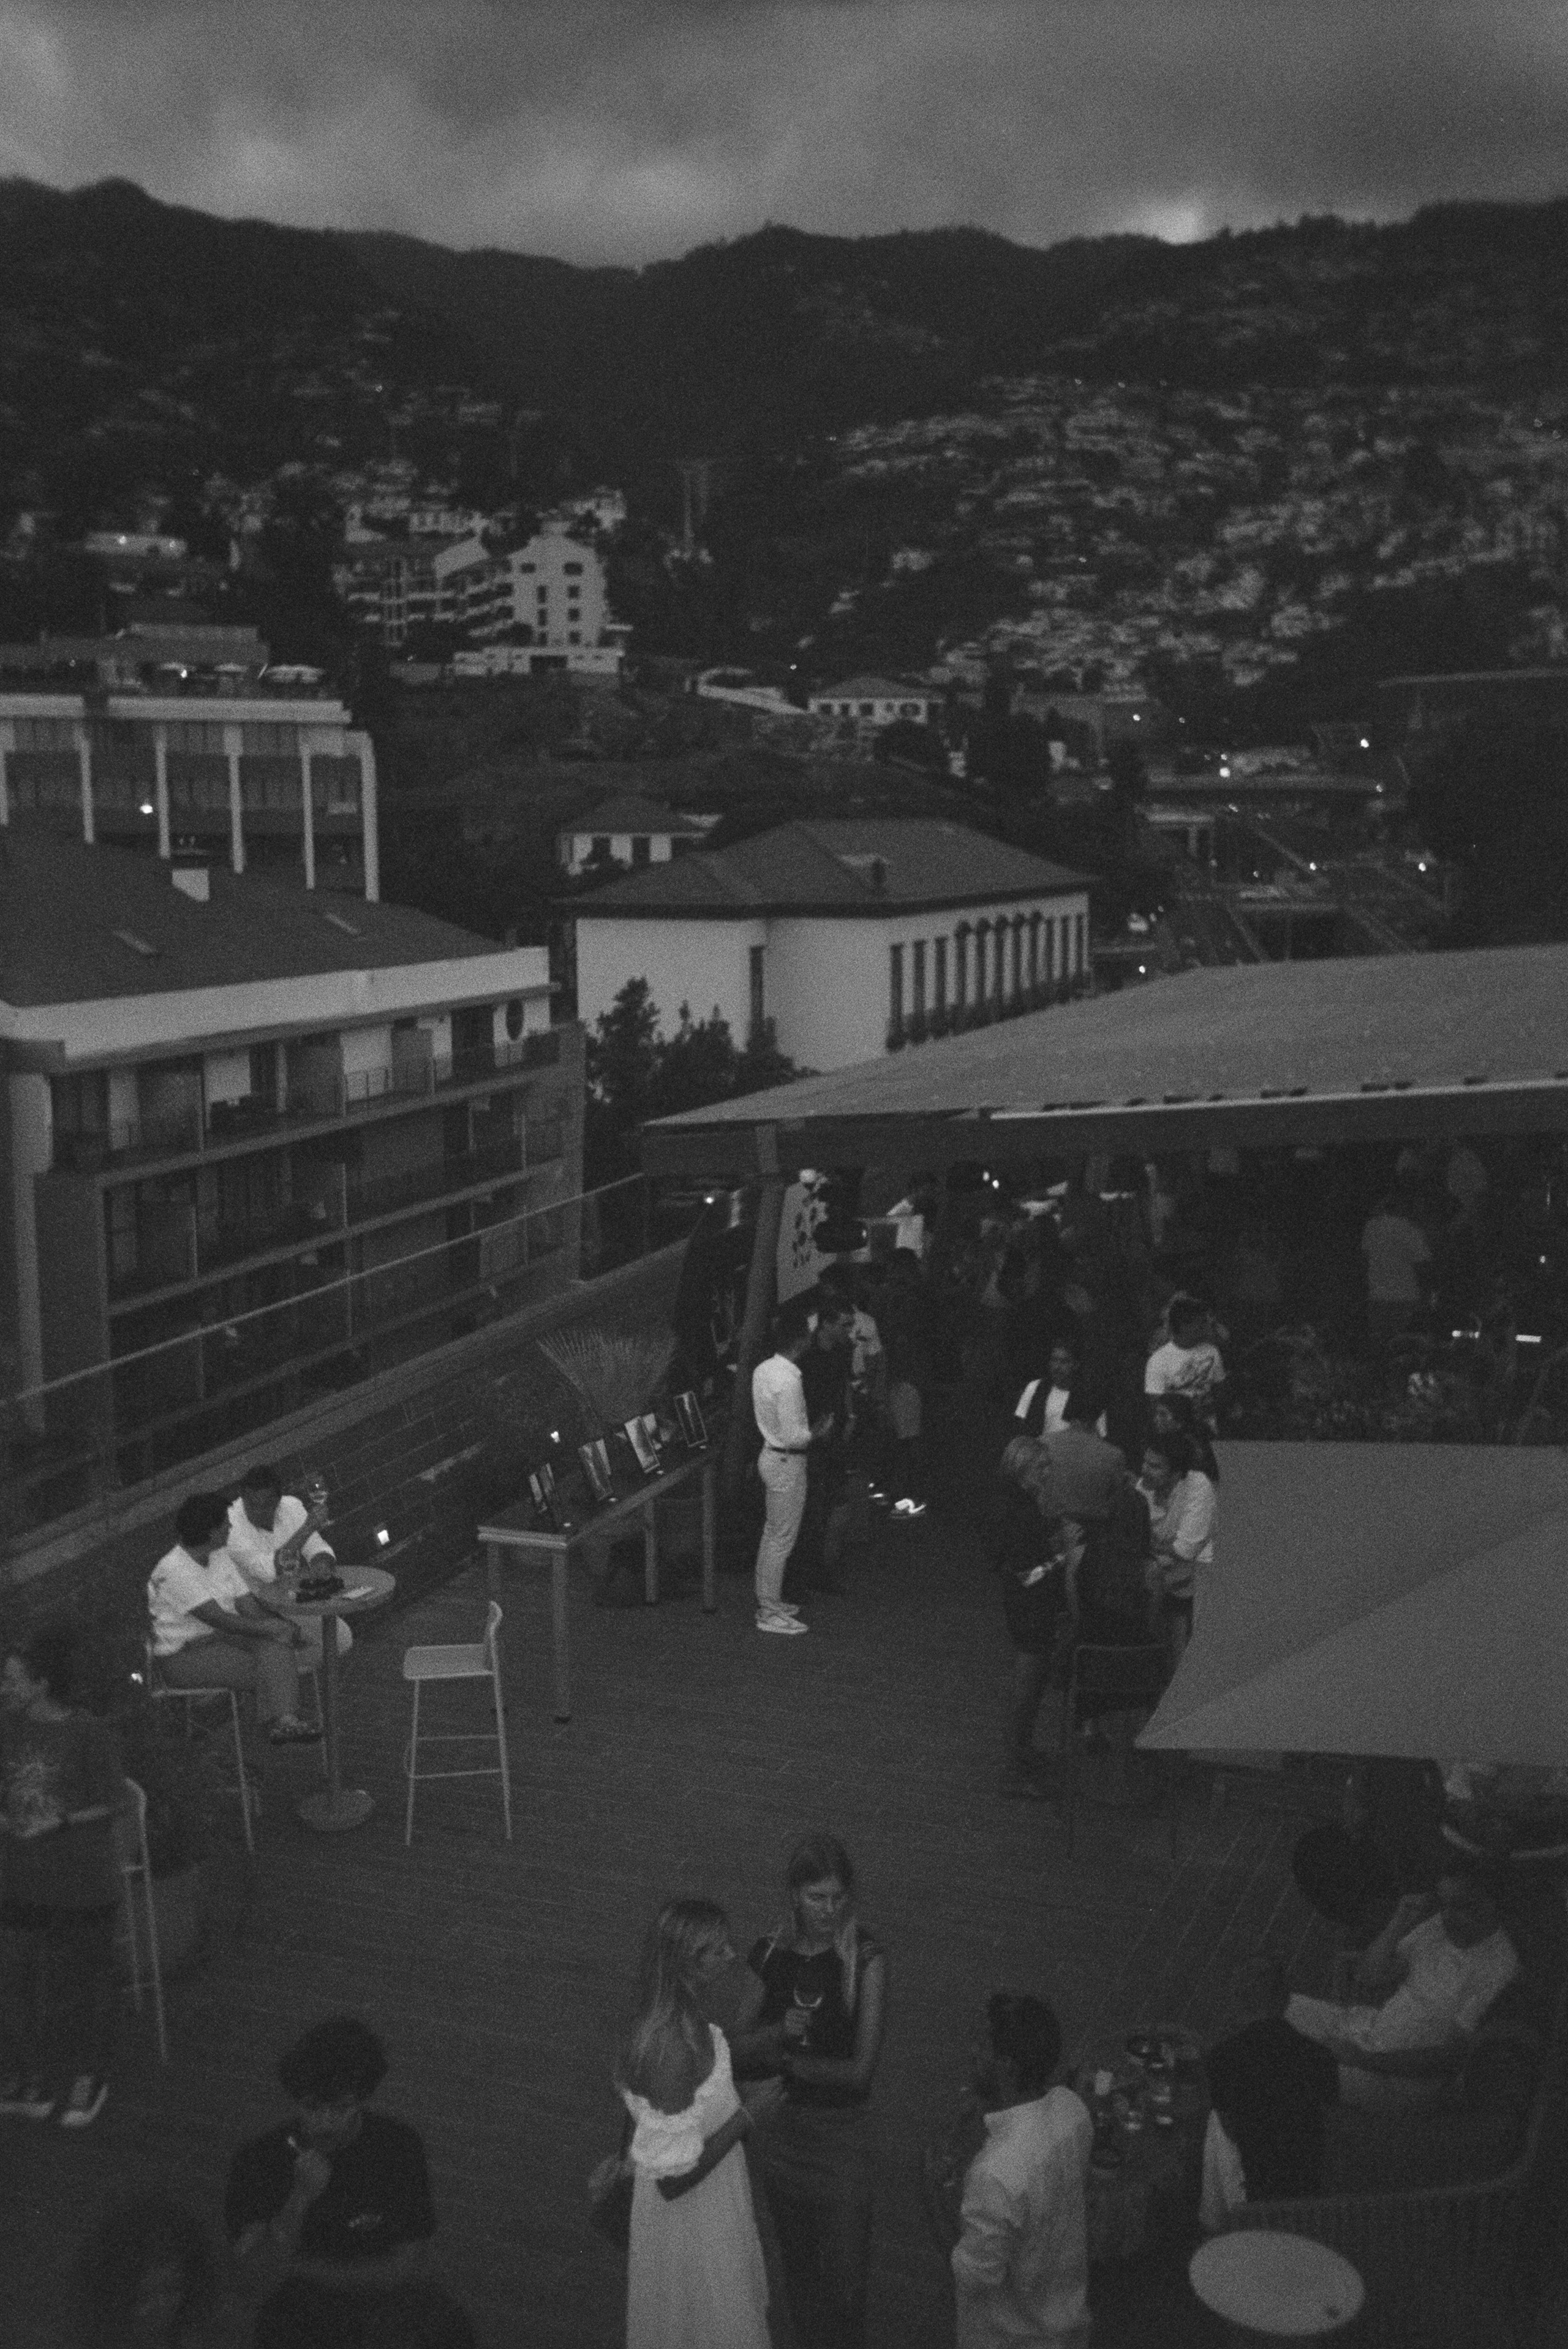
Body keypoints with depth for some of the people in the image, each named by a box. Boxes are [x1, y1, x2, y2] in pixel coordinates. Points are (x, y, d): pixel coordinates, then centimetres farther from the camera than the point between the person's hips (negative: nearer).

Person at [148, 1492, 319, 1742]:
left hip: (224, 1636, 7)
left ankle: (286, 1721, -34)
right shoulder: (174, 1571, -19)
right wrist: (267, 1628, -23)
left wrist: (283, 1627, -13)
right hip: (185, 1655, -7)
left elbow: (246, 1604, 5)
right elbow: (218, 1618, -24)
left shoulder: (220, 1557, 10)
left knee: (278, 1645, -22)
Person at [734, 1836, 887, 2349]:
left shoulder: (865, 1960, -13)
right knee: (798, 2271, 18)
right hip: (778, 2129, 3)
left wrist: (783, 2060, -12)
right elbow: (740, 2052, 0)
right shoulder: (767, 1955, -4)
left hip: (839, 2133, -3)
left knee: (843, 2281, 4)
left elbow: (861, 2070, -14)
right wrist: (777, 2032, -19)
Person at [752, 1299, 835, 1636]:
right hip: (787, 1463, -9)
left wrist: (810, 1428, 13)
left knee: (772, 1534, 19)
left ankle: (767, 1600, 30)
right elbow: (795, 1438, -26)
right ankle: (771, 1613, 10)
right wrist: (821, 1432, -9)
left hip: (771, 1454, 9)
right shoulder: (789, 1381, -26)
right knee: (782, 1539, 1)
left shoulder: (764, 1369, 1)